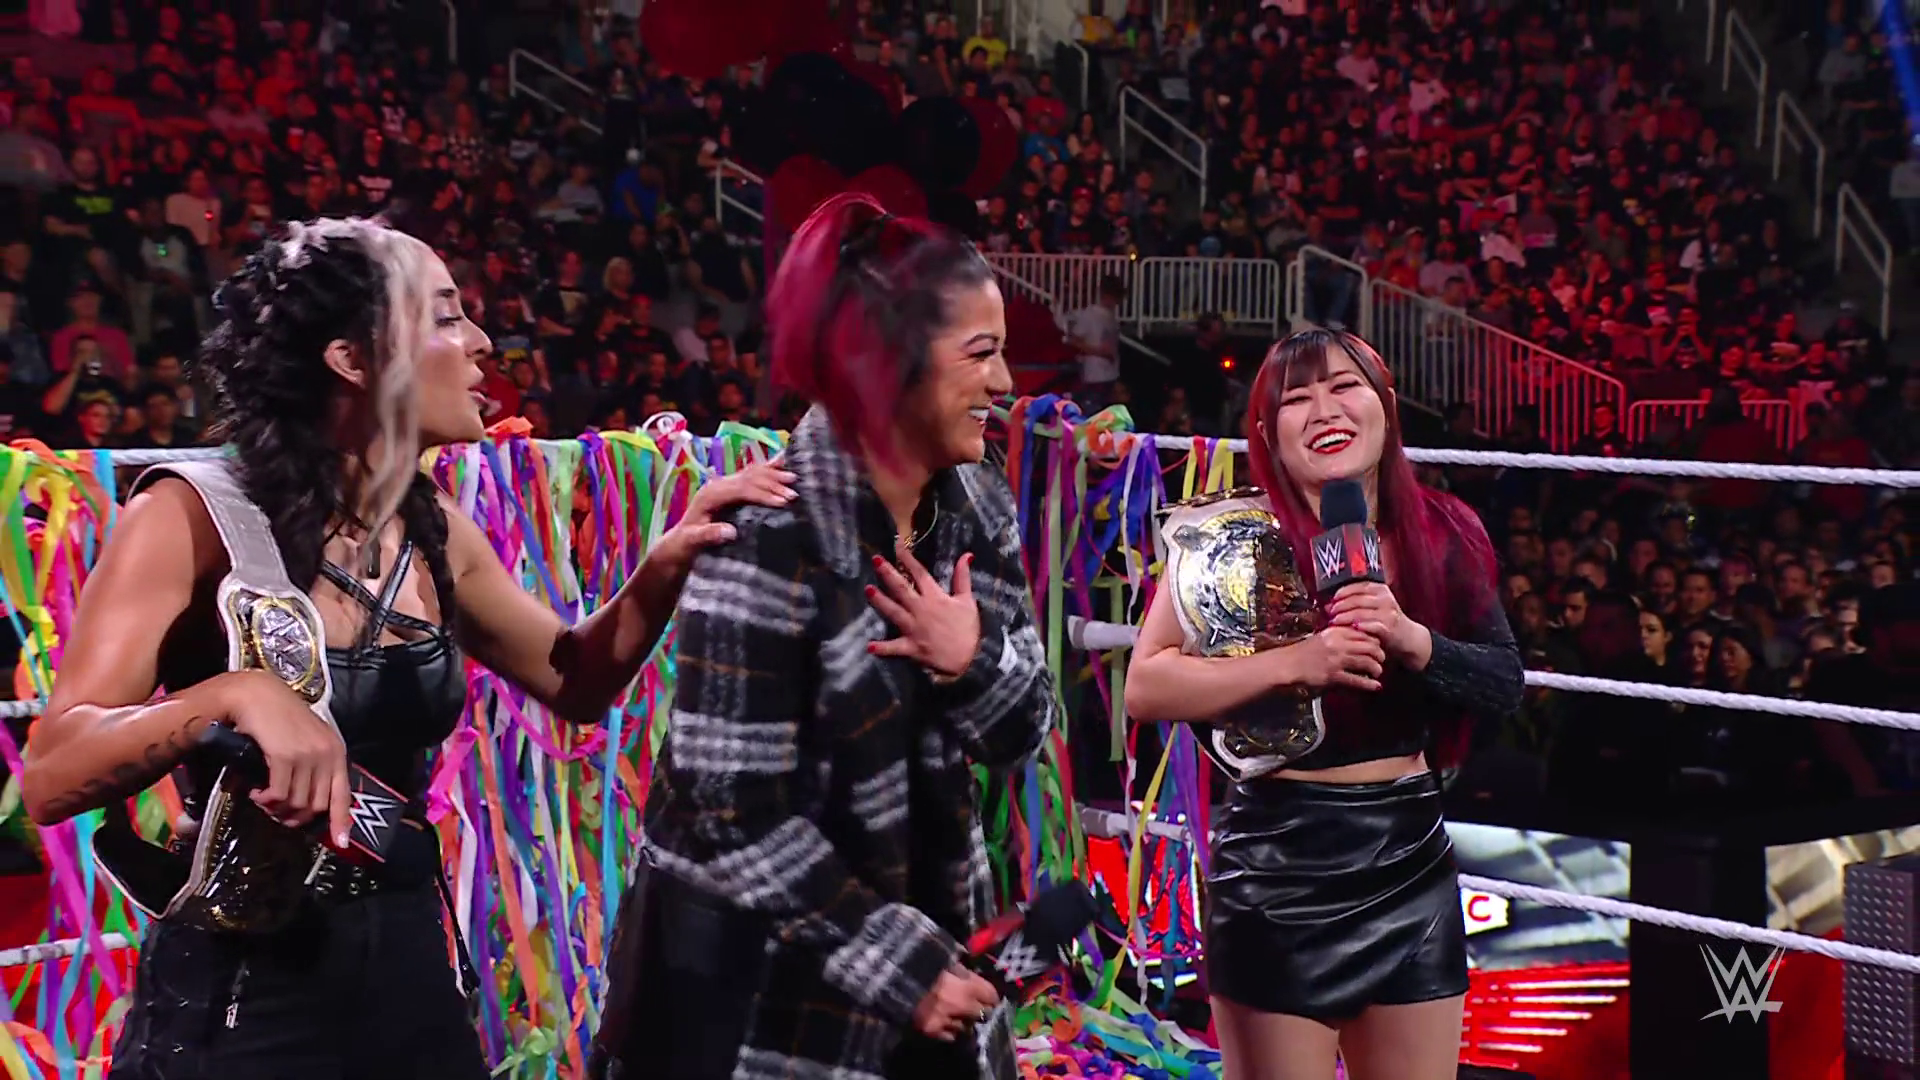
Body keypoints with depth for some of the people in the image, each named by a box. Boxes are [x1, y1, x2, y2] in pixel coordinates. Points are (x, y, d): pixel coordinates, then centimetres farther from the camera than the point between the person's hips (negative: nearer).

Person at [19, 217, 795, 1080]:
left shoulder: (434, 532, 3)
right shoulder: (196, 519, -14)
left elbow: (574, 681, 14)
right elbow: (50, 778, -19)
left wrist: (667, 565, -3)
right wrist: (231, 695, -35)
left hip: (409, 968, 6)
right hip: (240, 987, -5)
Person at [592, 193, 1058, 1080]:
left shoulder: (978, 509, 1)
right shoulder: (773, 530, -20)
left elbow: (1020, 735, 6)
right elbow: (735, 807, -20)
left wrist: (975, 662, -14)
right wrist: (895, 962, -17)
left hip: (924, 925, 6)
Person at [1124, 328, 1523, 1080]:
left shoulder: (1442, 537, 1)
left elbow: (1506, 683, 3)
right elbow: (1145, 687, -16)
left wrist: (1414, 641, -16)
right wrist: (1293, 663, -26)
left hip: (1411, 859, 4)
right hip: (1277, 864, -4)